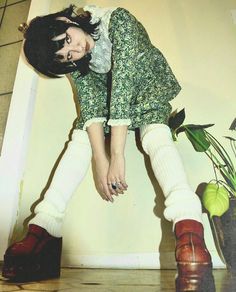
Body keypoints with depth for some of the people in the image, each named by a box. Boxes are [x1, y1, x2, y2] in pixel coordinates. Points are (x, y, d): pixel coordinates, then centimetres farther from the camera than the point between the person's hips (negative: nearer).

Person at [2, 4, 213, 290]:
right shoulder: (75, 62, -13)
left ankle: (188, 228, -53)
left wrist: (117, 156, -43)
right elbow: (90, 102, -23)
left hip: (147, 87, -3)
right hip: (107, 94, 3)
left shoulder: (117, 20, -26)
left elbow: (124, 82, -37)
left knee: (154, 132, -35)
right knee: (81, 137, -23)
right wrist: (101, 161, -38)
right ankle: (43, 227, -28)